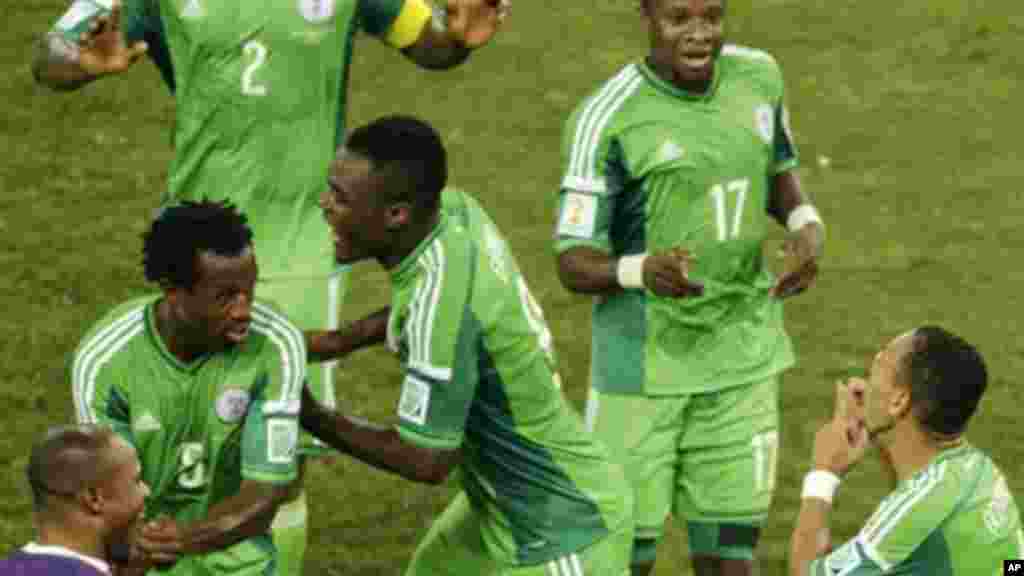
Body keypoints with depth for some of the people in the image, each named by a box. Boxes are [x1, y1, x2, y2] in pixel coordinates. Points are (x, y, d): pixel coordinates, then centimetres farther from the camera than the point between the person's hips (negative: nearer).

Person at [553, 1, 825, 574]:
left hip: (740, 357, 4)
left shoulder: (757, 78, 0)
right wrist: (642, 270, -35)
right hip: (644, 359, -4)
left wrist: (808, 226, -4)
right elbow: (575, 266, -13)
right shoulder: (609, 119, -16)